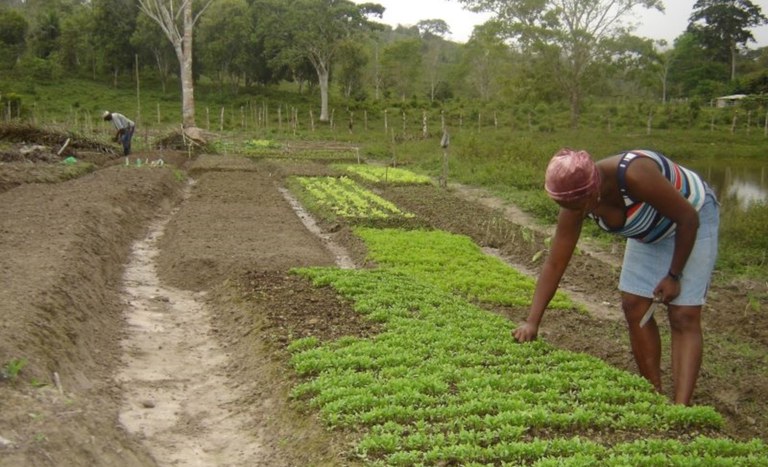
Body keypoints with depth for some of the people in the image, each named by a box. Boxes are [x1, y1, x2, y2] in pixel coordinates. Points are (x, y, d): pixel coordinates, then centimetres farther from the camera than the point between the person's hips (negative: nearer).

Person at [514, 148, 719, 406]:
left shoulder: (635, 175, -40)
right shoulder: (576, 202, -20)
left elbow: (688, 217, -26)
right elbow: (554, 264, -15)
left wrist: (674, 275, -18)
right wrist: (532, 322, -19)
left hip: (692, 221, -6)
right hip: (650, 231, 6)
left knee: (684, 317, -13)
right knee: (634, 308, 0)